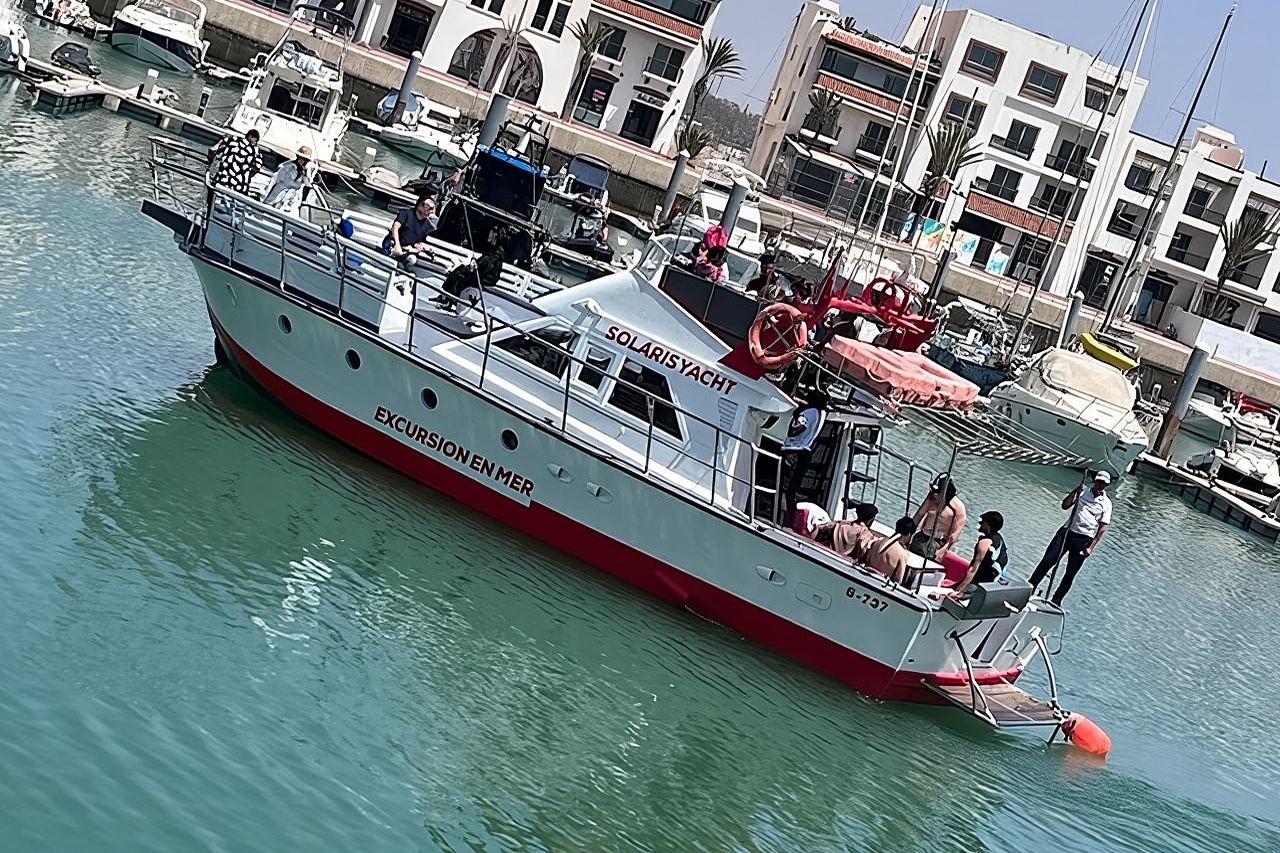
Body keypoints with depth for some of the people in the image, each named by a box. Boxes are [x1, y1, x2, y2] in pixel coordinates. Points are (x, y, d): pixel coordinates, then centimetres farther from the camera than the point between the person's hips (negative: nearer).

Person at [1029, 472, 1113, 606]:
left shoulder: (1106, 503, 1)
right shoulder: (1083, 492, 9)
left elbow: (1102, 528, -3)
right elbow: (1065, 505, 3)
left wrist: (1091, 547, -10)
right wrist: (1074, 492, -11)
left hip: (1083, 539, -2)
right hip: (1067, 531, 2)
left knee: (1070, 573, 3)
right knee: (1047, 562, -4)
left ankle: (1056, 602, 13)